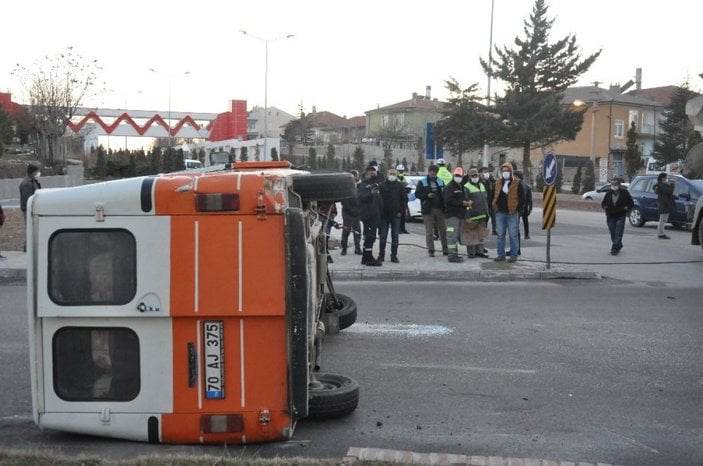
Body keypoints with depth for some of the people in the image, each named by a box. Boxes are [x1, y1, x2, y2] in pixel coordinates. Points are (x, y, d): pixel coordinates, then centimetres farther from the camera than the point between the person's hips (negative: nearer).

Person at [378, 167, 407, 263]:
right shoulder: (382, 186, 3)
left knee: (395, 236, 3)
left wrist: (400, 211, -2)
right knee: (383, 236, 2)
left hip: (396, 215, 0)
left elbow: (404, 199, 6)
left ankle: (394, 256, 8)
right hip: (384, 215, 0)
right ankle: (381, 255, 9)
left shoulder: (400, 186, 5)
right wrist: (380, 211, -6)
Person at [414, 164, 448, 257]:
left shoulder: (441, 182, 14)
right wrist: (427, 195, -18)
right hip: (428, 210, -3)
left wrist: (444, 206, 0)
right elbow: (417, 194, -2)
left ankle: (445, 249, 13)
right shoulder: (422, 182, 2)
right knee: (429, 231, -2)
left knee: (443, 230, 5)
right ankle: (431, 250, 3)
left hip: (440, 209, 3)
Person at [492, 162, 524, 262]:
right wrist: (495, 208, 6)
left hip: (512, 213, -4)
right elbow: (494, 196, 18)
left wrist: (518, 210, -8)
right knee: (500, 235, 7)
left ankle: (514, 255, 5)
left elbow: (522, 198, -2)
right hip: (500, 213, 4)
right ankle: (501, 254, 14)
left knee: (513, 235, 0)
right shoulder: (498, 183, 10)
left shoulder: (517, 184, -2)